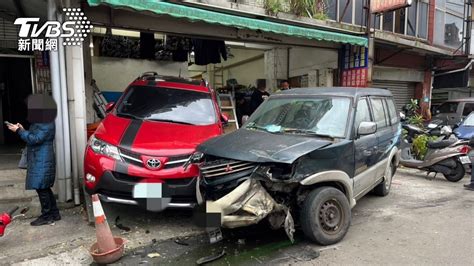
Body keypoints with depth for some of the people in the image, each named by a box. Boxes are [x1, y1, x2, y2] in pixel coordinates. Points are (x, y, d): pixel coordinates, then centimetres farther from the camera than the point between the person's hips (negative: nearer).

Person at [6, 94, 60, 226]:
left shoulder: (47, 125, -17)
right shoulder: (40, 123, 15)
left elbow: (34, 139, -21)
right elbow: (34, 137, 21)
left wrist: (19, 131, -15)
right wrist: (23, 130, 8)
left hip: (42, 162, -10)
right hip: (39, 160, 10)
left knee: (41, 188, -4)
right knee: (45, 189, 14)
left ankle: (46, 216, 5)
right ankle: (54, 213, 22)